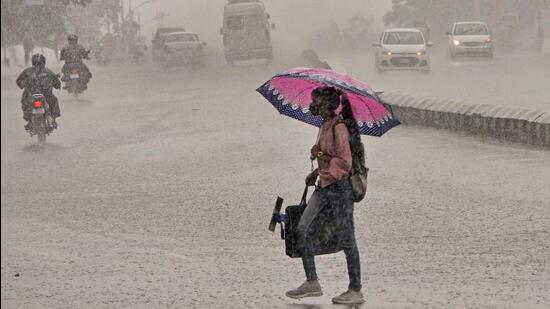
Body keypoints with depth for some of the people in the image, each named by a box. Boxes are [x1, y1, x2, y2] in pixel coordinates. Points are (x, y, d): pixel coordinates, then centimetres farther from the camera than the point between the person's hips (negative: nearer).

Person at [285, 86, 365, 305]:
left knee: (346, 239, -1)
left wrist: (323, 174, -18)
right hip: (324, 187, 9)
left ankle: (355, 291, 8)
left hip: (340, 187, -9)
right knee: (303, 229, 0)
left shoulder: (339, 127, -16)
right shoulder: (325, 125, 11)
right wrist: (316, 173, 10)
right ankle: (312, 282, 5)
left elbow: (344, 162, -20)